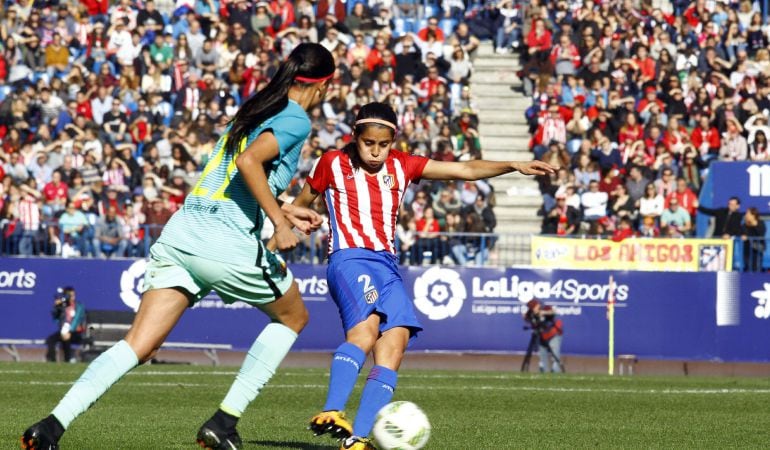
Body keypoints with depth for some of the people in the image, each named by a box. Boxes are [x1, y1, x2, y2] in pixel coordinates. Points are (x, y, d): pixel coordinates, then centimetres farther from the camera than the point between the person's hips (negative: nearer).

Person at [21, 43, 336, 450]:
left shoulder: (254, 110, 23)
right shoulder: (296, 120, -2)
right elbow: (248, 162, -20)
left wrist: (283, 211, 33)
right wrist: (280, 222, -16)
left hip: (180, 232, 7)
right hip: (229, 244, -7)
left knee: (137, 346, -1)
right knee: (293, 317, 20)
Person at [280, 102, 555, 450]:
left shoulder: (401, 166, 15)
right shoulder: (332, 164, 7)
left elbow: (465, 170, 12)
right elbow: (300, 204, 21)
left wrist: (514, 166, 2)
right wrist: (272, 245, 20)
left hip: (388, 265, 5)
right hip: (349, 259, -5)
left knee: (394, 343, -13)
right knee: (366, 327, -32)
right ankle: (331, 413, -46)